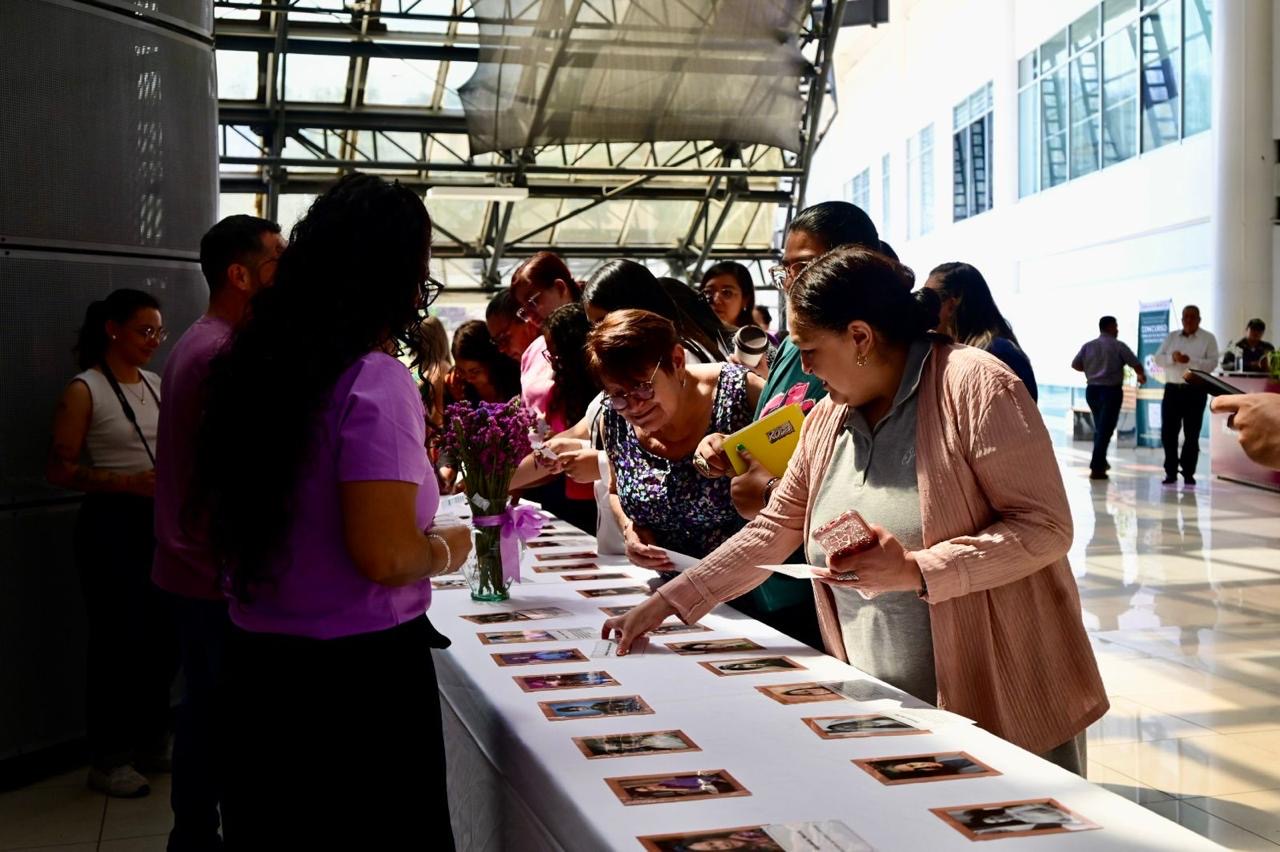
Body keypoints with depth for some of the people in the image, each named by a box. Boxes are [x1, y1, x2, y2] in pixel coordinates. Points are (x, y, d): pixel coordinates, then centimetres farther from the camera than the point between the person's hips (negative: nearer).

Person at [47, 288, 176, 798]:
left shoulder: (156, 384, 10)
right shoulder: (85, 391, -8)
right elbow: (59, 471, -12)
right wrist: (130, 483, -22)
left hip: (161, 523, 6)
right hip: (112, 526, -6)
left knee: (163, 635, 10)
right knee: (117, 640, -1)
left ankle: (152, 743, 27)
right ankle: (107, 761, 14)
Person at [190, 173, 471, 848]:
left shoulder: (248, 367, 5)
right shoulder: (375, 380, -18)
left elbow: (216, 515, 15)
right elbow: (384, 554, -25)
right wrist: (446, 549, -4)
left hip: (254, 664, 7)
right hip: (360, 674, -7)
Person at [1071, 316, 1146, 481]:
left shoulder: (1088, 346, 4)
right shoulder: (1118, 346, -7)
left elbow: (1075, 365, 2)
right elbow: (1136, 363, -6)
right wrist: (1141, 376, 15)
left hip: (1092, 390, 5)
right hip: (1111, 391, -5)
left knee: (1099, 427, 21)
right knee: (1105, 429, -3)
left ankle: (1101, 462, 28)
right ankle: (1097, 468, -8)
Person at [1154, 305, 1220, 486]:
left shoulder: (1208, 338, 2)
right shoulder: (1172, 337, 11)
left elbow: (1212, 363, -9)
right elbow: (1158, 358, 4)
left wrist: (1190, 361, -23)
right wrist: (1172, 357, -17)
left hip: (1195, 391, -3)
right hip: (1172, 389, 3)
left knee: (1191, 434, 1)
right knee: (1168, 432, 1)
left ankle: (1188, 473, 8)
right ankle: (1171, 472, 9)